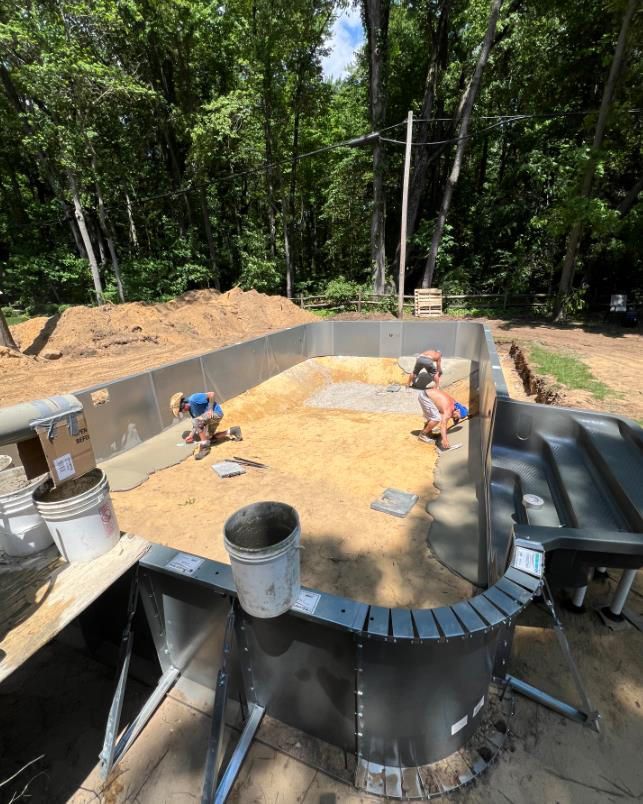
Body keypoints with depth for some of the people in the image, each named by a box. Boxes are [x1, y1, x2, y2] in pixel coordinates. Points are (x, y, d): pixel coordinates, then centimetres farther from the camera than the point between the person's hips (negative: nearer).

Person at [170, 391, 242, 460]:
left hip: (216, 412, -11)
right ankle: (230, 431, 16)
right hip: (211, 416, 11)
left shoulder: (193, 399, -19)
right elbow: (196, 425, 15)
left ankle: (204, 445, -19)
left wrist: (210, 409, -20)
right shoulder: (190, 409, 10)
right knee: (209, 438, 12)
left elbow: (211, 394, -23)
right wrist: (191, 436, 8)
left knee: (196, 421, -26)